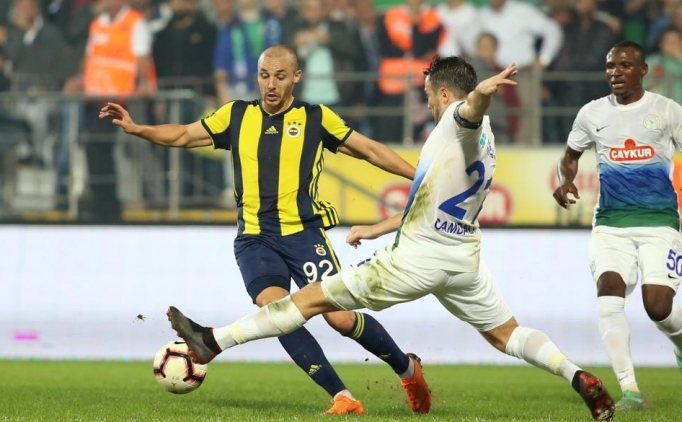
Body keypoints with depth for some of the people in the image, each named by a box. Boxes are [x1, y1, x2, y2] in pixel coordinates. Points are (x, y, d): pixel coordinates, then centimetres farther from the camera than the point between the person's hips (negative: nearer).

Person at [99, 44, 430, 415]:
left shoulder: (316, 118, 2)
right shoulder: (236, 116, 8)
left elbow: (369, 150, 9)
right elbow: (183, 136, 15)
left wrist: (420, 176, 5)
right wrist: (136, 128, 0)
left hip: (304, 234, -2)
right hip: (255, 239, 2)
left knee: (341, 318, -12)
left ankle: (407, 368, 17)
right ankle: (341, 397, -17)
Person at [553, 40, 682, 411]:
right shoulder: (592, 113, 7)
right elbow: (571, 155, 22)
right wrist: (565, 181, 0)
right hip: (610, 223, 2)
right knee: (609, 287, -22)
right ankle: (629, 390, -18)